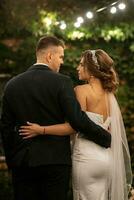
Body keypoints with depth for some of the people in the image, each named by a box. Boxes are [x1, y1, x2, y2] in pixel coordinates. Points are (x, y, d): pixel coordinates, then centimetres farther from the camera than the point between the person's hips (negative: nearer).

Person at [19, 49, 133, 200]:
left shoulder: (82, 90, -9)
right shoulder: (109, 95, 12)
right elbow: (110, 130, 14)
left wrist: (41, 130, -12)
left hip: (87, 158, -7)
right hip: (107, 159, 7)